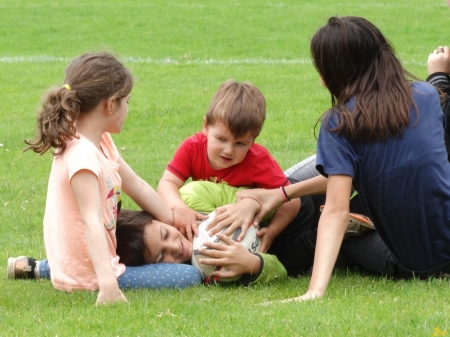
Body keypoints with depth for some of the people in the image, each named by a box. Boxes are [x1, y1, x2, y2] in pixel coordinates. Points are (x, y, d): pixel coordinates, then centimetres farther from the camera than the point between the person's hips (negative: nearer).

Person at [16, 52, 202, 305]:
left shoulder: (101, 142, 6)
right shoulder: (82, 156, -25)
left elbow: (138, 188, 14)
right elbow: (92, 222, -35)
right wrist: (107, 283, -43)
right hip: (87, 274, -10)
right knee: (191, 276, -14)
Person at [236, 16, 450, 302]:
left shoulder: (339, 123, -9)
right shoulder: (427, 96, 6)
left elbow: (337, 210, -20)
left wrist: (315, 291, -30)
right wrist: (283, 194, 16)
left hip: (410, 265, -2)